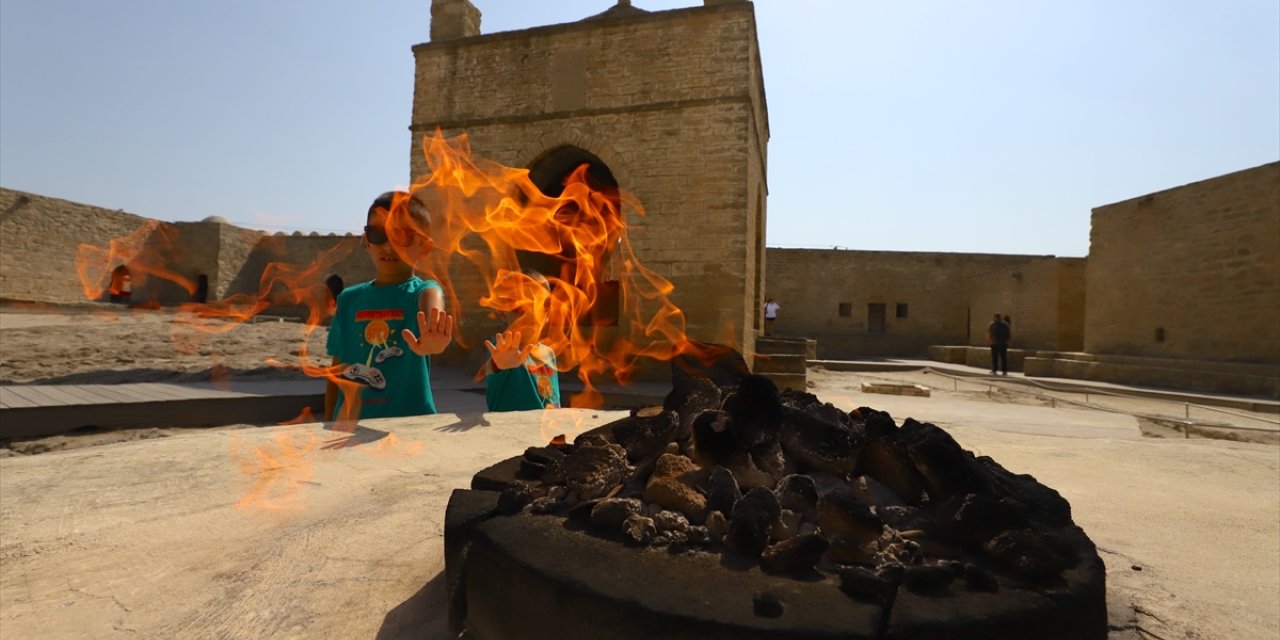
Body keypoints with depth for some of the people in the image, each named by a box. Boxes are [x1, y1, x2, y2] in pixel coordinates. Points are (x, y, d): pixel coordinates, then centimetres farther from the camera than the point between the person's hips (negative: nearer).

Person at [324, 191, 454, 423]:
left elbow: (431, 301, -34)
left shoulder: (423, 290, -8)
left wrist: (433, 337, -56)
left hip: (409, 421, -4)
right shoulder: (348, 298, 5)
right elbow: (337, 372, 11)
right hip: (351, 421, 4)